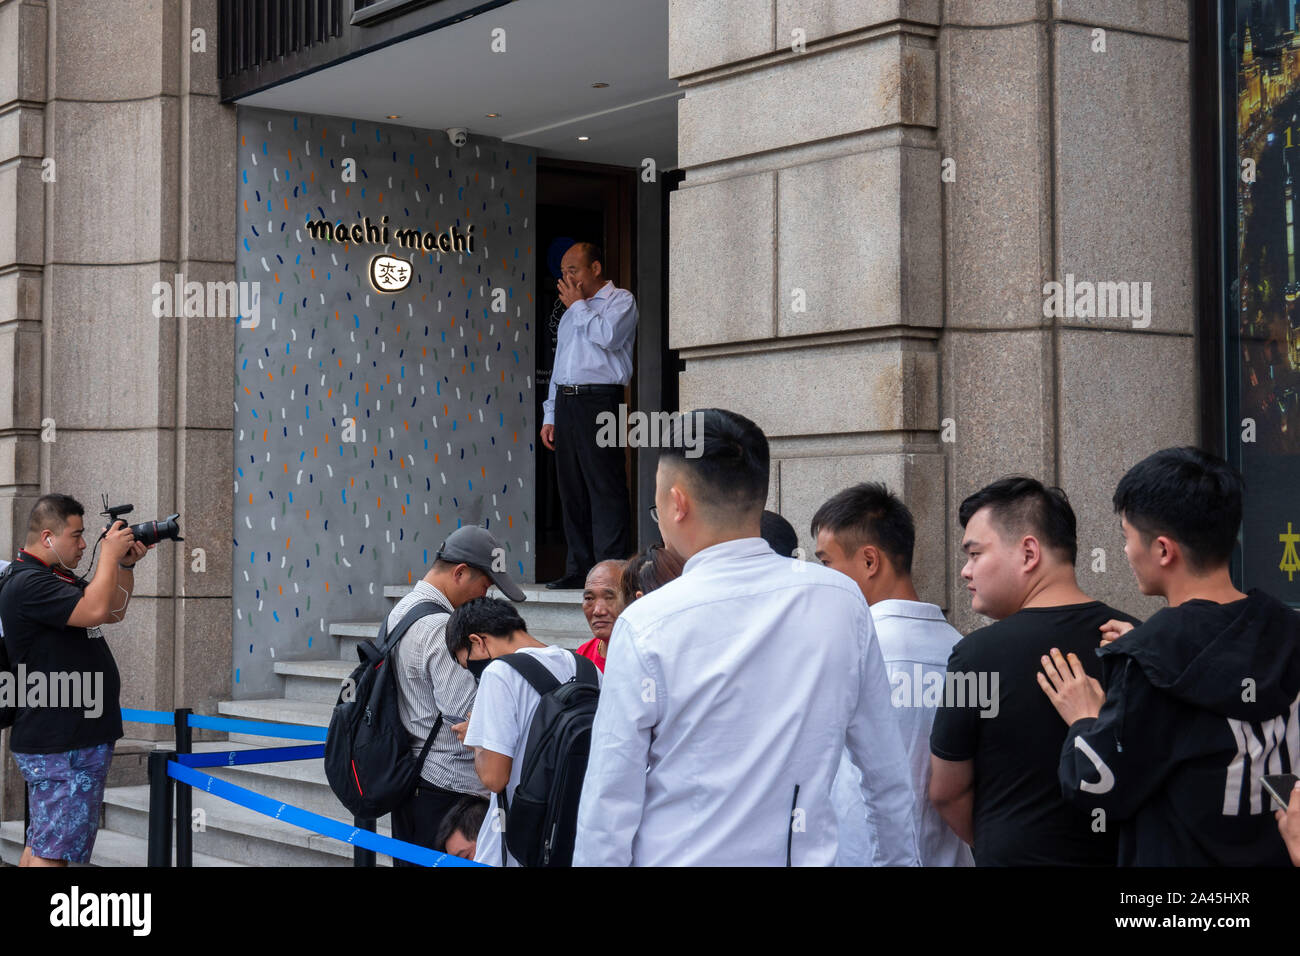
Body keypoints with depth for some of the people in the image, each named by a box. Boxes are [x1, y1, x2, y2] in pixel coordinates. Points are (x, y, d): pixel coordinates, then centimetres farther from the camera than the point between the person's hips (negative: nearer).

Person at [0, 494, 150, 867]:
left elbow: (114, 612, 25)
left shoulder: (59, 577, 17)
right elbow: (94, 611, -28)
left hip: (78, 738, 11)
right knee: (52, 851, -9)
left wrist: (126, 564, 11)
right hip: (60, 747, -11)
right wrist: (110, 554, -17)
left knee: (41, 844, 17)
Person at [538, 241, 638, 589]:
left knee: (605, 488, -10)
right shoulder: (570, 311, 26)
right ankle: (579, 570, 9)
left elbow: (607, 335, -17)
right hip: (565, 402, 7)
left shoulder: (620, 300, 3)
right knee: (571, 492, 5)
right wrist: (549, 416, 18)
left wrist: (577, 304, -2)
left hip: (599, 400, -7)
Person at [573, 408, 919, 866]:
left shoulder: (646, 625, -11)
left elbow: (610, 800, -8)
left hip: (679, 855, -4)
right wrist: (900, 857, 21)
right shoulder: (843, 602, 0)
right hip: (808, 852, 4)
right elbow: (888, 775, 8)